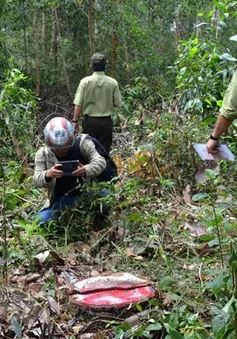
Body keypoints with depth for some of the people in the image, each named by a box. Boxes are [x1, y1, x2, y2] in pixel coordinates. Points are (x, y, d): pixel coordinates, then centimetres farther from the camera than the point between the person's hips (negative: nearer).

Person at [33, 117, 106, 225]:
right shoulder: (43, 154, -6)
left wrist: (86, 170, -43)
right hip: (61, 199, 2)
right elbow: (37, 179, -13)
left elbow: (100, 162, -19)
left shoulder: (82, 143, -10)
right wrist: (47, 175, -39)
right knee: (41, 221, -20)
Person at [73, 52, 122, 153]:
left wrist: (75, 120, -3)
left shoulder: (85, 81, -8)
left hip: (90, 121, -1)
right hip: (106, 121, 1)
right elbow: (118, 103, -2)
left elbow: (78, 104, -10)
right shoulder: (113, 83, -5)